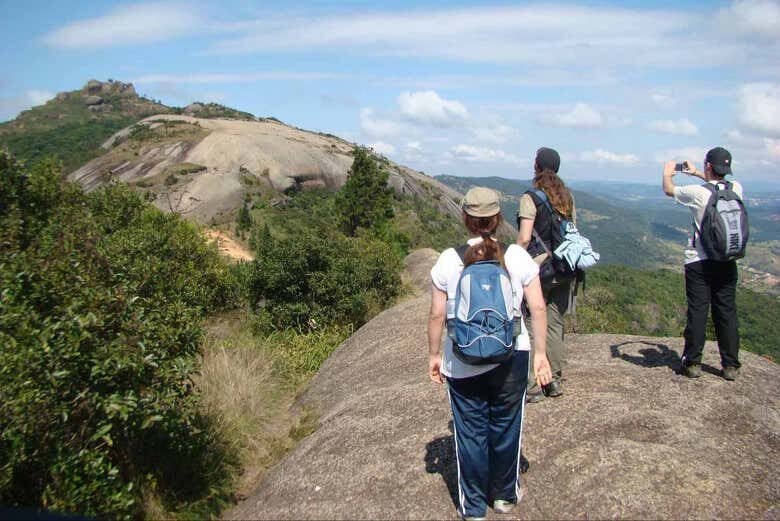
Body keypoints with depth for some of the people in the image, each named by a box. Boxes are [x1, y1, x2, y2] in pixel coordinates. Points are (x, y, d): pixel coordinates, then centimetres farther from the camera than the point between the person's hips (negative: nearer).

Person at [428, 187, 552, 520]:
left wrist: (434, 355, 6)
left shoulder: (449, 260, -8)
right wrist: (540, 353, 4)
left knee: (470, 432, 13)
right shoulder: (517, 257, -6)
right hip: (510, 359, 1)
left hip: (462, 364, -1)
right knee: (506, 427, 18)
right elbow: (538, 308, -5)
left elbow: (437, 315, -6)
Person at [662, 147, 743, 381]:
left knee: (697, 311, 3)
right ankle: (731, 365, 15)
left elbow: (669, 190, 5)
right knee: (727, 312, 9)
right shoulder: (736, 189, 0)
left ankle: (692, 363, 11)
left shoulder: (698, 193, -14)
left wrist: (667, 173, 25)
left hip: (699, 262, -4)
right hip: (727, 262, 4)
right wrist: (696, 173, 36)